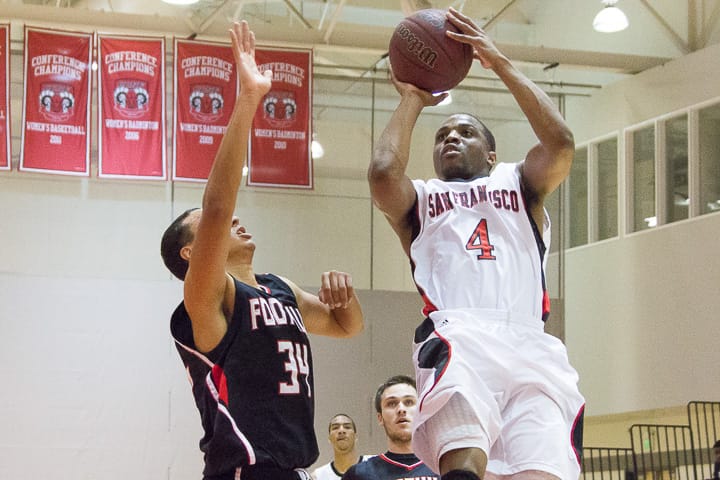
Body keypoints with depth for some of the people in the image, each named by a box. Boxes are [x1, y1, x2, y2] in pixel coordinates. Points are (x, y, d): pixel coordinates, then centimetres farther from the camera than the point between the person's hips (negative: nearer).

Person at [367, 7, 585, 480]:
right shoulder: (421, 200, 29)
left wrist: (500, 61, 13)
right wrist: (411, 100, 20)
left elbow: (560, 141, 8)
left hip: (529, 343, 1)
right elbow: (383, 172, 5)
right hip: (457, 337, -1)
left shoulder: (519, 185, 30)